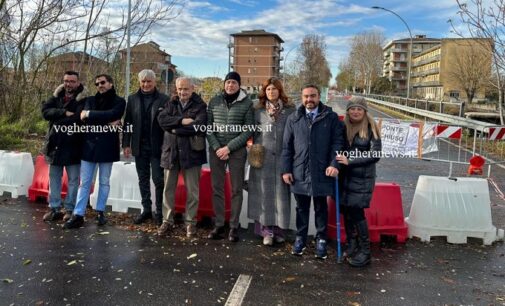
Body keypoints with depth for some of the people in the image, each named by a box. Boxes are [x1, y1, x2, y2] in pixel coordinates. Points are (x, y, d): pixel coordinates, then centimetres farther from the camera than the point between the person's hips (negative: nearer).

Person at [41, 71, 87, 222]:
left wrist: (57, 119, -12)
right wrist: (64, 113, -18)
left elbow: (78, 119, -21)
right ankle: (54, 208, 22)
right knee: (54, 178, 12)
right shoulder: (57, 96, 10)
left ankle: (70, 209, 15)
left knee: (73, 179, 4)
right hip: (55, 143, 5)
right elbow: (45, 111, -5)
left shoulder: (83, 99, -6)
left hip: (73, 145, -5)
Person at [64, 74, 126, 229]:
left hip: (106, 147, -2)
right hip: (89, 145, 3)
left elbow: (112, 114, -17)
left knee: (104, 182, 9)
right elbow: (84, 117, -4)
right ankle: (78, 215, 7)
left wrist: (90, 114, -10)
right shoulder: (90, 100, 12)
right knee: (84, 182, 3)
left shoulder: (119, 101, 3)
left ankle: (100, 212, 20)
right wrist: (107, 123, -14)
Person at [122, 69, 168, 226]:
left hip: (157, 147, -4)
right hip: (140, 146, 4)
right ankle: (146, 210, 23)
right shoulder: (133, 99, 8)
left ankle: (160, 212, 11)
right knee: (143, 180, 12)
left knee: (158, 180, 0)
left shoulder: (164, 99, -3)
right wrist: (126, 144, 2)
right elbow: (127, 122, 7)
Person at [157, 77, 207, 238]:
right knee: (168, 189, 11)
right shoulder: (171, 104, 10)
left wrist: (176, 129, -12)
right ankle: (167, 220, 24)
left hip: (191, 152, -3)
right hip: (171, 152, 4)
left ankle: (190, 222, 19)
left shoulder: (200, 106, -2)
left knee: (192, 190, 5)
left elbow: (199, 126, -18)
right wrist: (181, 121, -19)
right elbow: (162, 119, -7)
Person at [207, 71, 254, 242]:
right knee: (217, 188, 6)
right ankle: (219, 225, 16)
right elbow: (208, 127, 5)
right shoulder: (214, 101, 6)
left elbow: (248, 131, -6)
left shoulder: (246, 103, -1)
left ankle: (234, 226, 12)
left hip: (237, 151, -2)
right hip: (216, 150, 2)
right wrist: (217, 148, -8)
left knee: (236, 189, 3)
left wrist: (228, 147, -12)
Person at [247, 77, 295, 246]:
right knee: (264, 194, 3)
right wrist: (254, 153, 6)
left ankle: (279, 229, 15)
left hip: (282, 157, -1)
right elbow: (255, 134, 13)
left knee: (281, 193, 3)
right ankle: (267, 230, 11)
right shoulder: (258, 111, 7)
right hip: (263, 158, 1)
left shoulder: (290, 110, 3)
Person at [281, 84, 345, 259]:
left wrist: (335, 164, -15)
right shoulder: (293, 119, 6)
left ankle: (321, 240, 27)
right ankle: (300, 238, 30)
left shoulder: (331, 117, 0)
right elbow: (287, 146, 7)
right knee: (301, 207, 14)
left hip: (322, 172, -1)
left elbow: (338, 142, -3)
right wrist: (286, 169, 2)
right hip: (299, 172, 2)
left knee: (321, 208, 12)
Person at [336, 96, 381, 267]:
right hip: (346, 176, 4)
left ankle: (365, 252, 10)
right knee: (346, 211, 8)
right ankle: (351, 245, 25)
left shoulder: (371, 128, -6)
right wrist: (339, 161, -5)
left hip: (363, 178, -4)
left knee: (356, 212, -5)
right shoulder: (344, 127, 5)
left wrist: (350, 161, -19)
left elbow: (376, 155, -13)